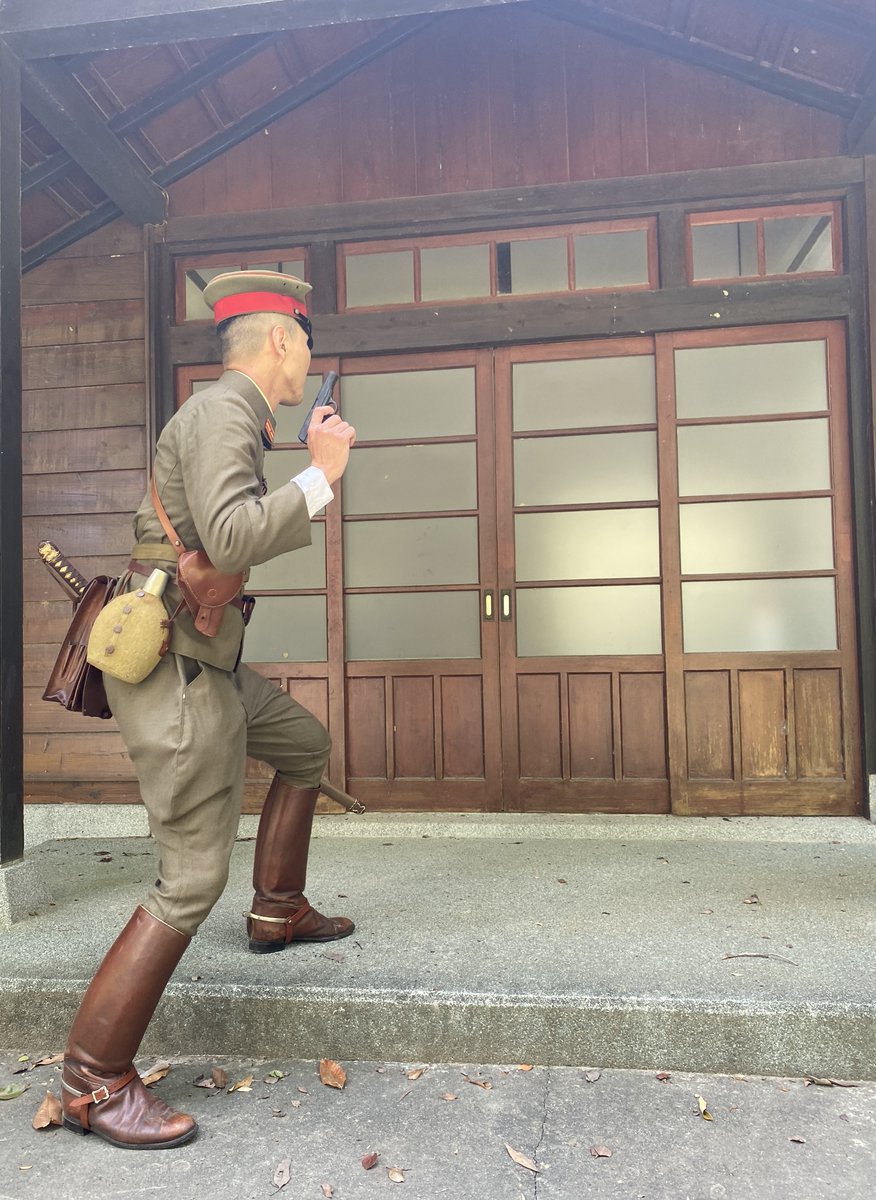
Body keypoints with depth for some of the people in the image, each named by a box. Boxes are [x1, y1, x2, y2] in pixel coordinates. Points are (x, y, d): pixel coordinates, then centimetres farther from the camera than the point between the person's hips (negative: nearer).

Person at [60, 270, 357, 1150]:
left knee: (305, 746, 25)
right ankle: (94, 1081, 7)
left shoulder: (232, 415, 15)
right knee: (193, 877, -6)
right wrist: (321, 476, -19)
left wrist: (307, 464, 25)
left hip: (203, 663, 10)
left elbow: (245, 530, 25)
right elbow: (232, 540, -30)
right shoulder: (222, 410, -15)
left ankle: (277, 911, 38)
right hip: (172, 664, -10)